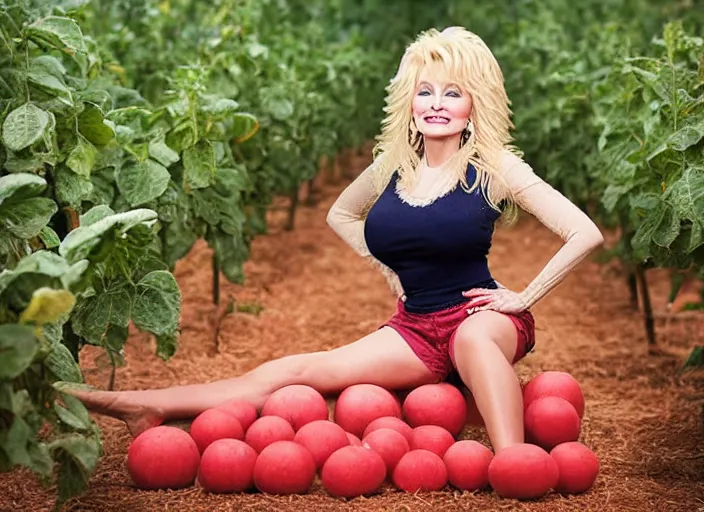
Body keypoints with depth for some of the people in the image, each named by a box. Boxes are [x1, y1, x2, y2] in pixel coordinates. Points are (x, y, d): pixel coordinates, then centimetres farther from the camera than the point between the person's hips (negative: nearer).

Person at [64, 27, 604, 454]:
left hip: (484, 319, -3)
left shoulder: (494, 167, -10)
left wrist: (525, 297, -11)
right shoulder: (392, 163, 3)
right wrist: (387, 266, 10)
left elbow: (585, 233, -14)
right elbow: (340, 214, 24)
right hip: (415, 328, 3)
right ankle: (148, 407, -20)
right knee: (302, 371, -13)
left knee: (473, 337, -41)